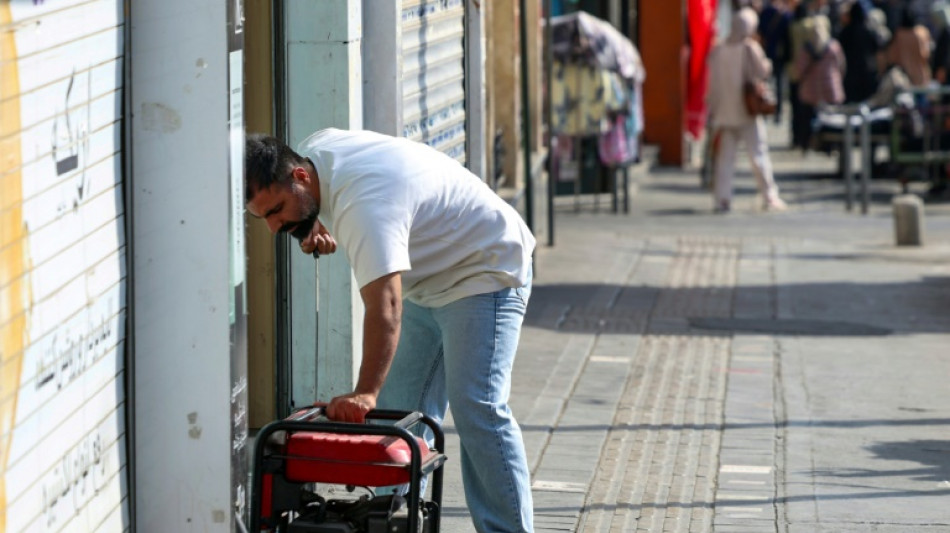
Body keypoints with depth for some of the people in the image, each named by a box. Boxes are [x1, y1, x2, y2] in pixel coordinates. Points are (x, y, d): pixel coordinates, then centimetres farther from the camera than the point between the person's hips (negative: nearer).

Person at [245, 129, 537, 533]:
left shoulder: (364, 206, -37)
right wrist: (317, 225, -5)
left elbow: (385, 307, -47)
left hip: (485, 270, -10)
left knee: (476, 411, -19)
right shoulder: (312, 150, -8)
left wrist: (365, 393, -56)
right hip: (426, 281, 10)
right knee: (399, 409, 8)